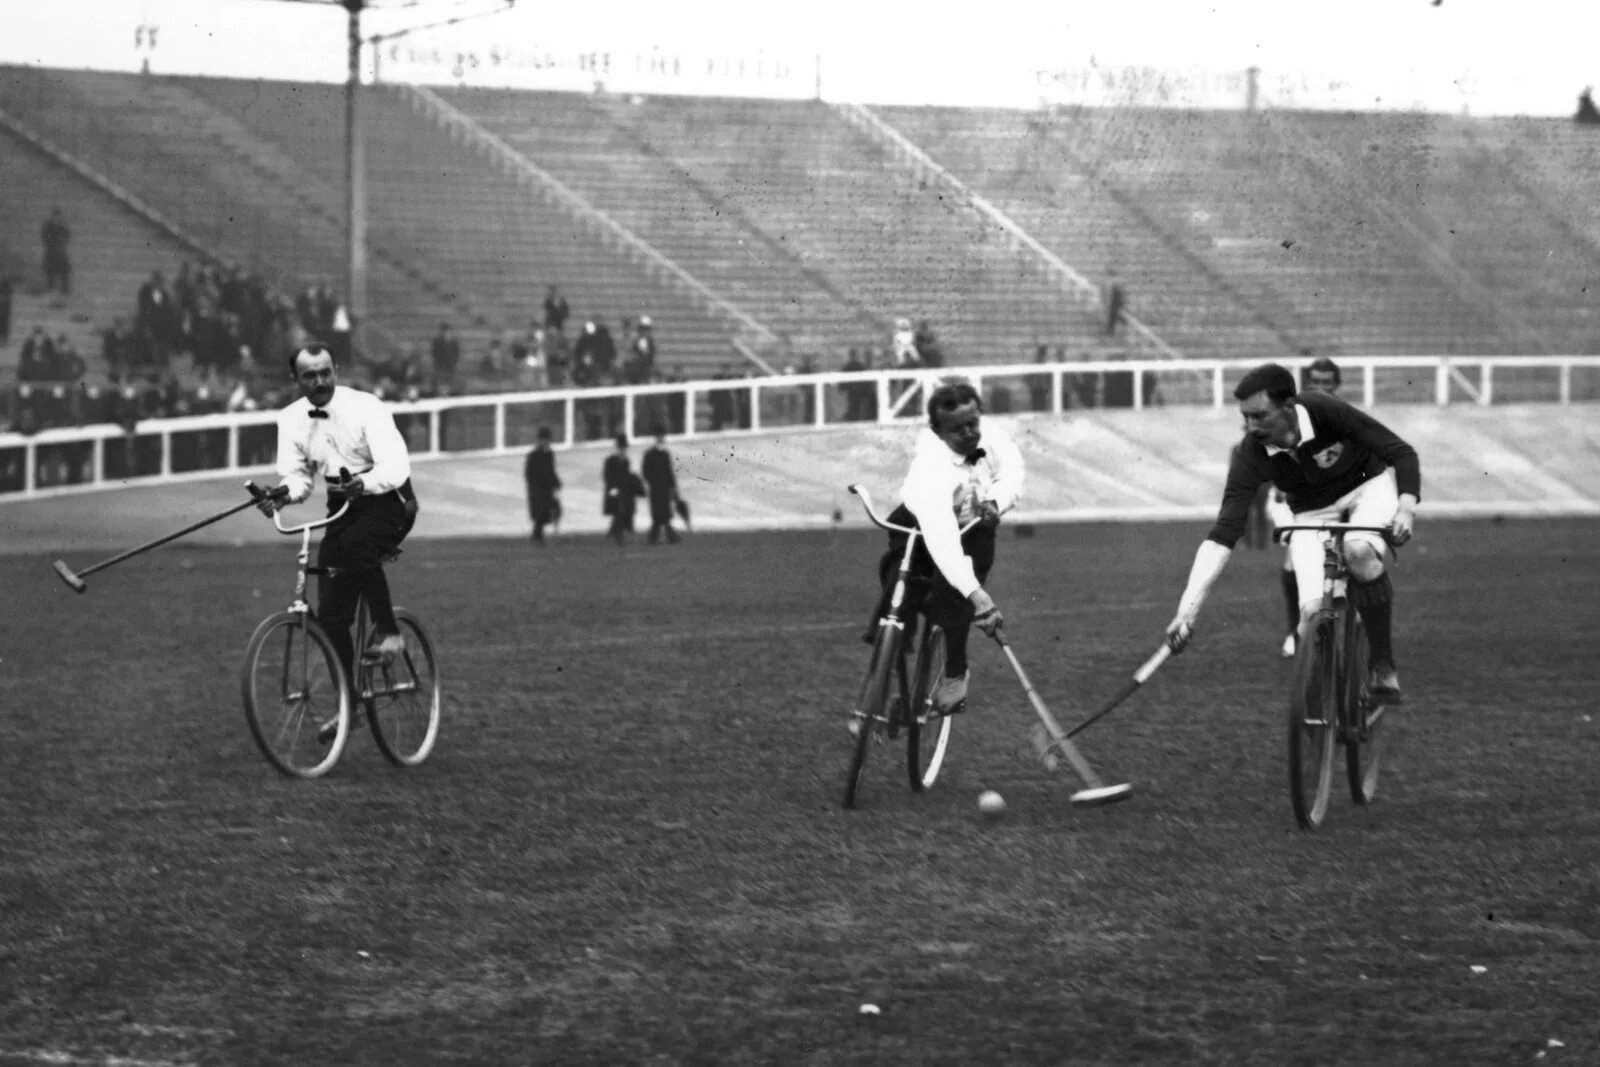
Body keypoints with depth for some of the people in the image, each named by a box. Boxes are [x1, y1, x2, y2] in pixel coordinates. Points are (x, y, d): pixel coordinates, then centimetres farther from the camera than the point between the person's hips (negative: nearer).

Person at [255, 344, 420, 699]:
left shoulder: (365, 407, -18)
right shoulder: (292, 420, -1)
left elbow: (396, 466, -27)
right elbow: (297, 475, 0)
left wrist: (363, 483, -47)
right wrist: (285, 491, -24)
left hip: (387, 500, -5)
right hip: (342, 509, 5)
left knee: (356, 542, -39)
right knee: (331, 615, -3)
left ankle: (387, 630, -22)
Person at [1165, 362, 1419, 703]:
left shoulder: (1325, 412, -32)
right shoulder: (1252, 454, -27)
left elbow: (1402, 454, -25)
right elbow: (1223, 534, -30)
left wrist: (1406, 508, -43)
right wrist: (1187, 610, -39)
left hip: (1367, 484, -2)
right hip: (1312, 513, 2)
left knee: (1359, 551, -36)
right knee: (1312, 612, -21)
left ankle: (1384, 665, -21)